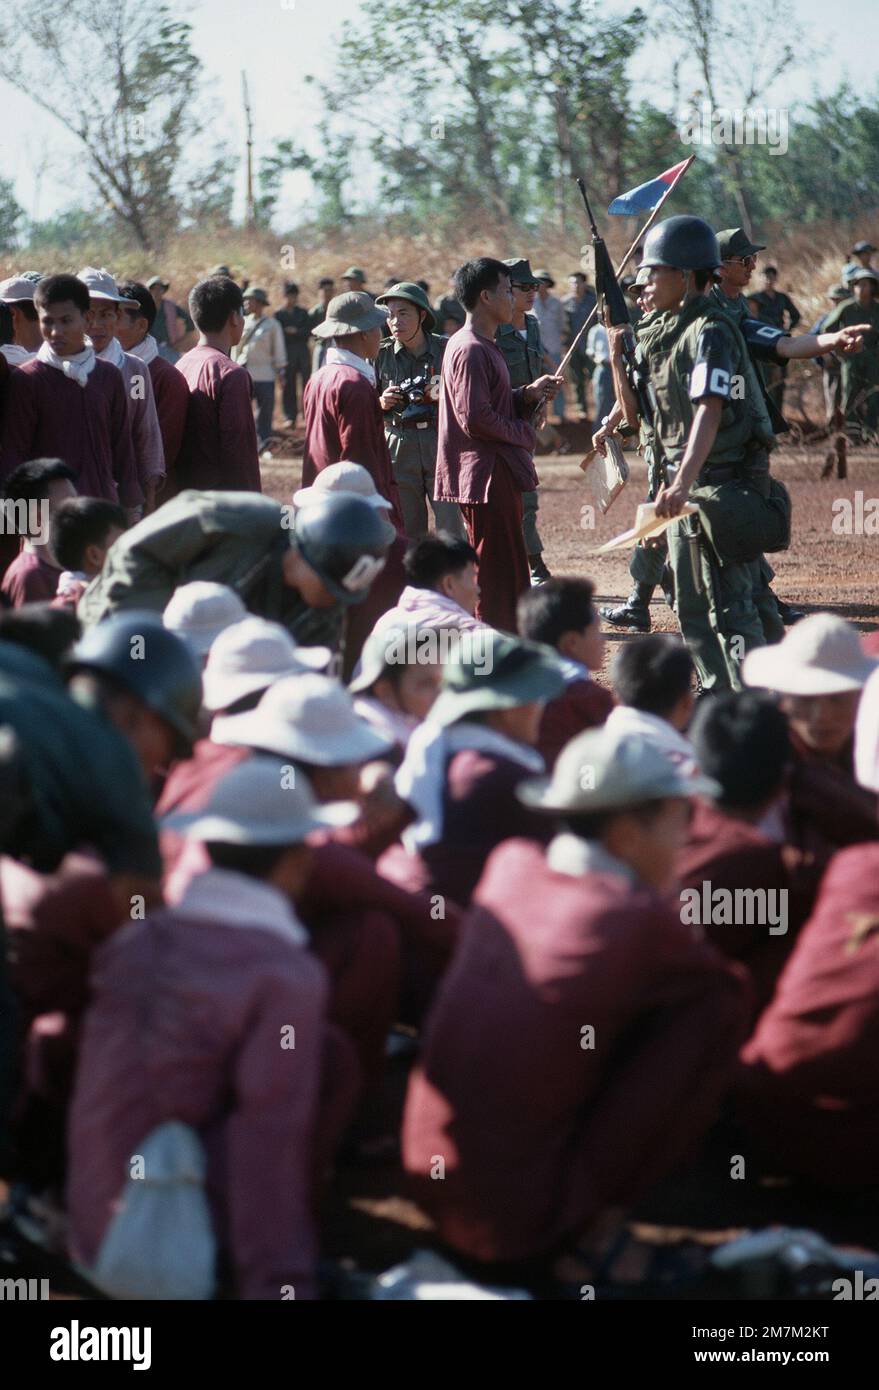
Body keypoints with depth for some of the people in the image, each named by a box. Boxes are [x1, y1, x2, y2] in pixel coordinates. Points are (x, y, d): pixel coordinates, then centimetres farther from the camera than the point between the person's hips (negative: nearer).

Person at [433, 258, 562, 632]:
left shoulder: (485, 347, 17)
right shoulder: (470, 350, -17)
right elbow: (475, 418, -23)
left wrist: (530, 394, 5)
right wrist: (523, 432, -11)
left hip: (497, 475, 11)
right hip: (486, 476, -11)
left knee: (508, 573, 16)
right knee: (496, 574, -6)